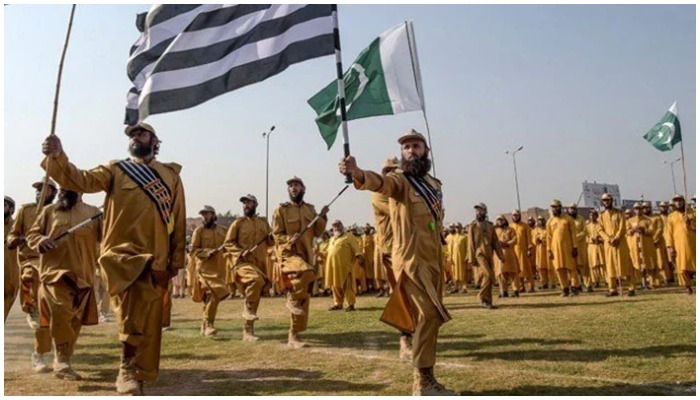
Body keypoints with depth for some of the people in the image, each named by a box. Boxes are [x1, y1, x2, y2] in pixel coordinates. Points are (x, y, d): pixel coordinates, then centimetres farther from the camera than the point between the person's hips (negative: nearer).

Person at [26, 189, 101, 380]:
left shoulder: (93, 213, 9)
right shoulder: (49, 211, 10)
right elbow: (32, 234, 12)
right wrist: (40, 240, -11)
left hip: (83, 274, 2)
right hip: (55, 271, -2)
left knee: (74, 320, 10)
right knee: (60, 312, -22)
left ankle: (63, 360, 27)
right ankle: (62, 361, -12)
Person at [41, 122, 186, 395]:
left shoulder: (171, 175, 11)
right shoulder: (116, 170, 8)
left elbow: (179, 221, 10)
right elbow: (80, 180, -9)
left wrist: (176, 259, 7)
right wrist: (57, 157, -27)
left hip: (157, 260, 3)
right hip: (122, 252, -2)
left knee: (150, 323, 8)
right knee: (134, 295, -31)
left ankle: (138, 378, 25)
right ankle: (127, 369, -17)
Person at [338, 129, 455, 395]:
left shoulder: (435, 184, 16)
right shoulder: (399, 180, -7)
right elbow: (380, 182, -31)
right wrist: (357, 173, -52)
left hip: (433, 260, 8)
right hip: (411, 260, -8)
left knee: (431, 318, 12)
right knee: (429, 314, -17)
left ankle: (425, 379, 24)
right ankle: (423, 381, -8)